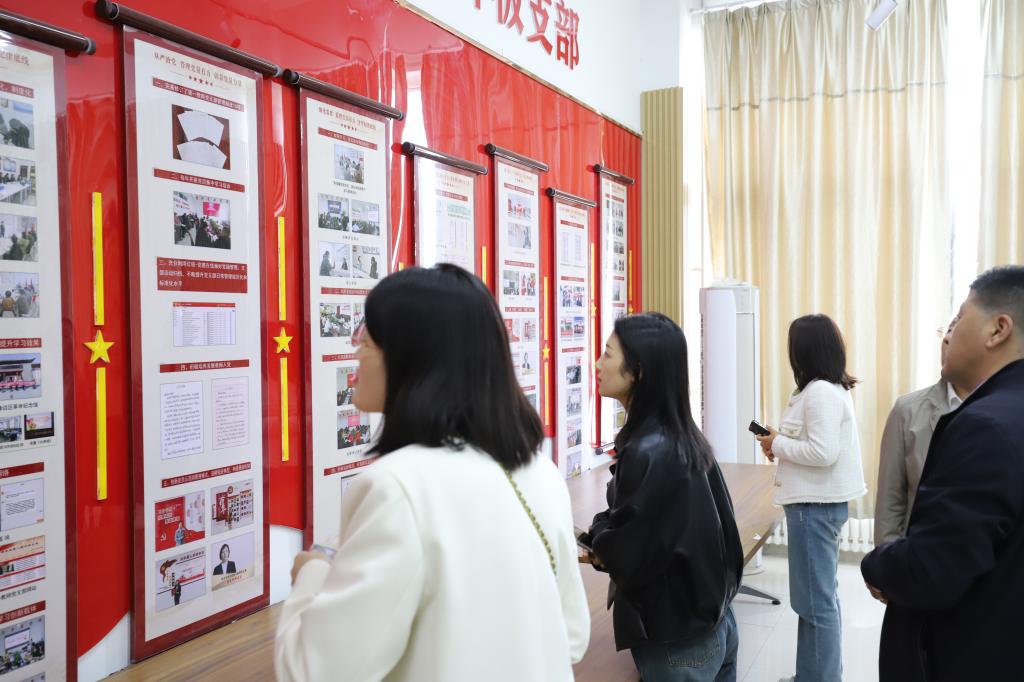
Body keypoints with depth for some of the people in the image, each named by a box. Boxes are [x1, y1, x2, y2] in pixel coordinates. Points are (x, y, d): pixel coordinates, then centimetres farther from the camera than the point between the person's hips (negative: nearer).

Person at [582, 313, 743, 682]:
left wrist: (595, 535, -3)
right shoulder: (685, 437, 1)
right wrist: (603, 544, 3)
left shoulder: (648, 452, -26)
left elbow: (626, 555, -22)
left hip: (675, 642, -8)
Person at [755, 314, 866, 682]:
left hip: (815, 505, -11)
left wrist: (778, 445, -13)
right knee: (821, 595, 18)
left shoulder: (819, 392, -19)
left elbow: (823, 453, -26)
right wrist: (782, 444, 7)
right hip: (820, 501, 11)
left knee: (815, 600, -1)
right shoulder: (831, 389, 13)